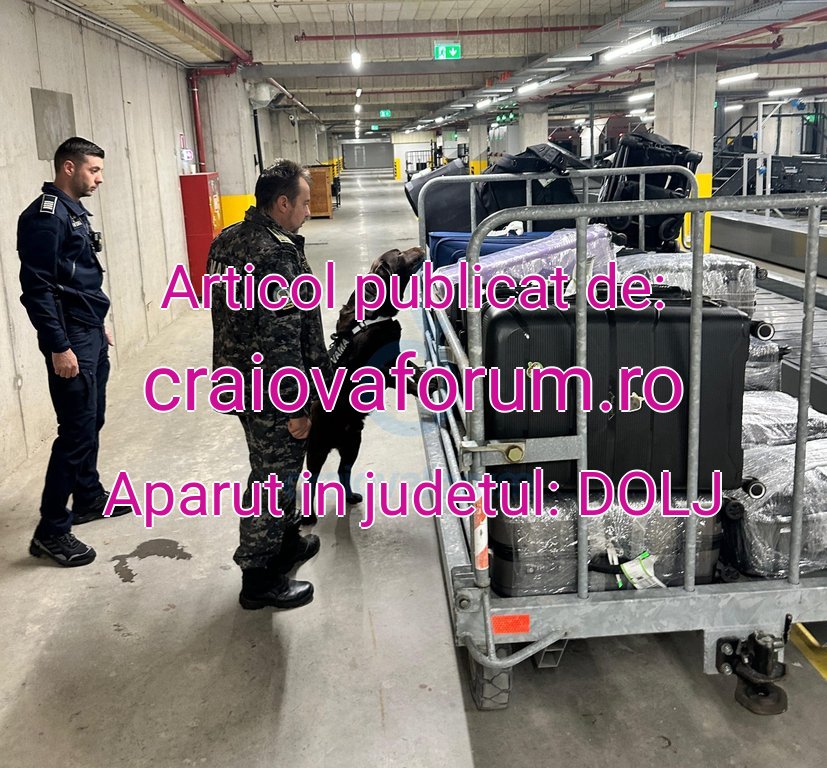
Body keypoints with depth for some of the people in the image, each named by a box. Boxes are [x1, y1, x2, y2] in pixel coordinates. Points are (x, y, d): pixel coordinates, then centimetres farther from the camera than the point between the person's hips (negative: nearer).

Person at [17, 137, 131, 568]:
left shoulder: (74, 212, 14)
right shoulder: (45, 216, -16)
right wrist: (58, 346, -22)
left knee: (91, 422, 17)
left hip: (91, 334, 10)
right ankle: (50, 531, 1)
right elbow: (36, 288, -20)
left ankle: (89, 498, 33)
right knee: (76, 431, -7)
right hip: (71, 340, -10)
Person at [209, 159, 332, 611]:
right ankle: (259, 579, 17)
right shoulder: (277, 255, -24)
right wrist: (295, 407, -22)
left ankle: (286, 541, 43)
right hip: (269, 392, -10)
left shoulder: (227, 241, 8)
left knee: (275, 470, 25)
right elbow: (280, 339, -27)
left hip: (236, 377, 10)